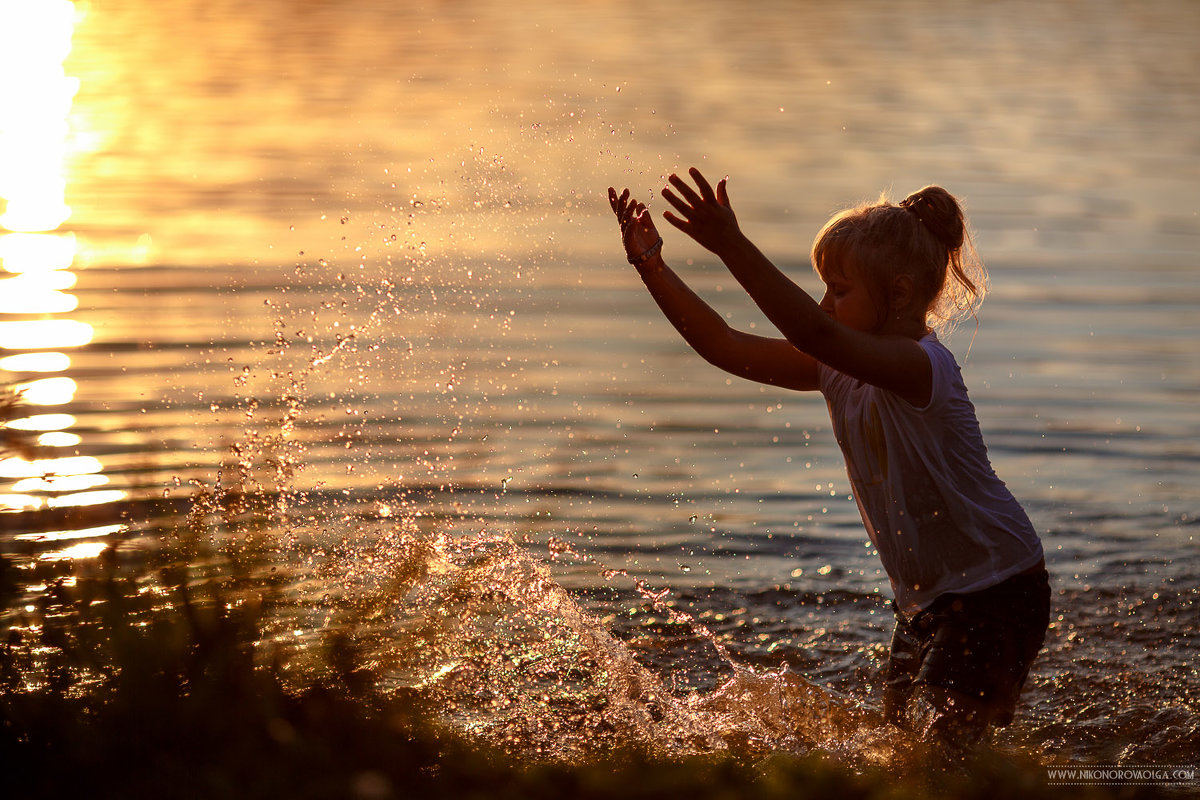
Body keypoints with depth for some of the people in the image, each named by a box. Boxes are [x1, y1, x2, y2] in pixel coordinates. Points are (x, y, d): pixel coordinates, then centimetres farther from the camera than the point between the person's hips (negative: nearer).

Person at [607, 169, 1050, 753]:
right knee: (902, 726, 14)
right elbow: (728, 348, -3)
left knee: (942, 739, -14)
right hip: (927, 596, 9)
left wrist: (732, 248, -49)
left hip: (999, 590, -9)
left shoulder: (922, 365, -25)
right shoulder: (839, 369, 2)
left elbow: (817, 335, -42)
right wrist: (651, 266, -12)